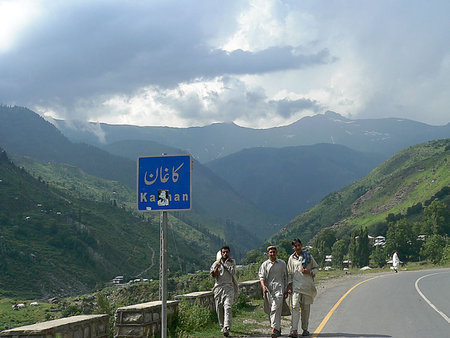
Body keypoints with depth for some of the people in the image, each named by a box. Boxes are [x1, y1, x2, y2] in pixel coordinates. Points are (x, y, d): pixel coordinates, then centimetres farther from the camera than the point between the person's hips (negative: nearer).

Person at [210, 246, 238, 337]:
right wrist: (218, 266, -18)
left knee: (227, 307, -16)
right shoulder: (216, 263, 8)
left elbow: (233, 272, -7)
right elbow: (213, 275, -3)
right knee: (219, 309, 4)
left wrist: (225, 263, -5)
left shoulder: (232, 262, 10)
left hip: (229, 288, -1)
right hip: (218, 288, 2)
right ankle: (222, 326, 22)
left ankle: (227, 328, -24)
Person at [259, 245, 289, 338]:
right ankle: (278, 330, 19)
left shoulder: (282, 263, 10)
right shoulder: (265, 264, 9)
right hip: (268, 289, 2)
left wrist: (286, 289, 11)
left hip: (279, 288, -2)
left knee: (276, 309, -16)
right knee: (270, 311, 6)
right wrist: (263, 286, -16)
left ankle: (275, 329, -23)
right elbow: (261, 276, 2)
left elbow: (285, 277, 14)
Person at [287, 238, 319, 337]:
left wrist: (309, 272, -8)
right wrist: (289, 284, 5)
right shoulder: (292, 258, 9)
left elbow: (316, 268, 12)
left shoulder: (308, 255, 6)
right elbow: (289, 273, 14)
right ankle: (294, 330, -20)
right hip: (296, 285, 0)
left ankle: (305, 329, 17)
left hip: (307, 285, 1)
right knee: (295, 306, -13)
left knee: (306, 307, 5)